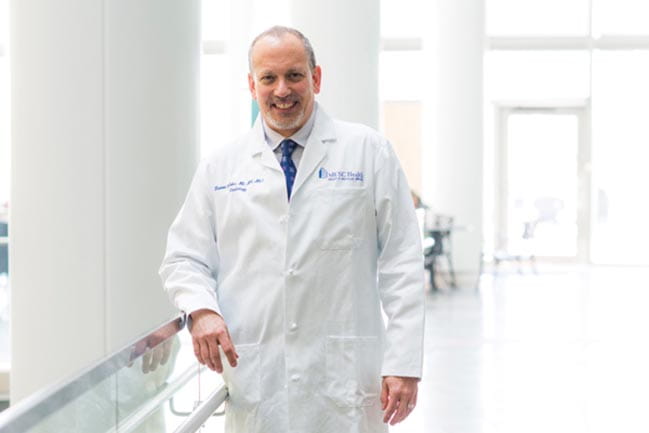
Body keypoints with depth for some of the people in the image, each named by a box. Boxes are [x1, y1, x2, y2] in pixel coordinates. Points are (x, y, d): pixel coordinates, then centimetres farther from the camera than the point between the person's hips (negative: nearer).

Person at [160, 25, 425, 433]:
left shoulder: (368, 151, 3)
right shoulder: (219, 166, 9)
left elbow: (401, 262, -1)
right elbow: (185, 258, 11)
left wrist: (404, 364, -7)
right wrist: (203, 311, -11)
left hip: (344, 381, -1)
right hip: (255, 380, 2)